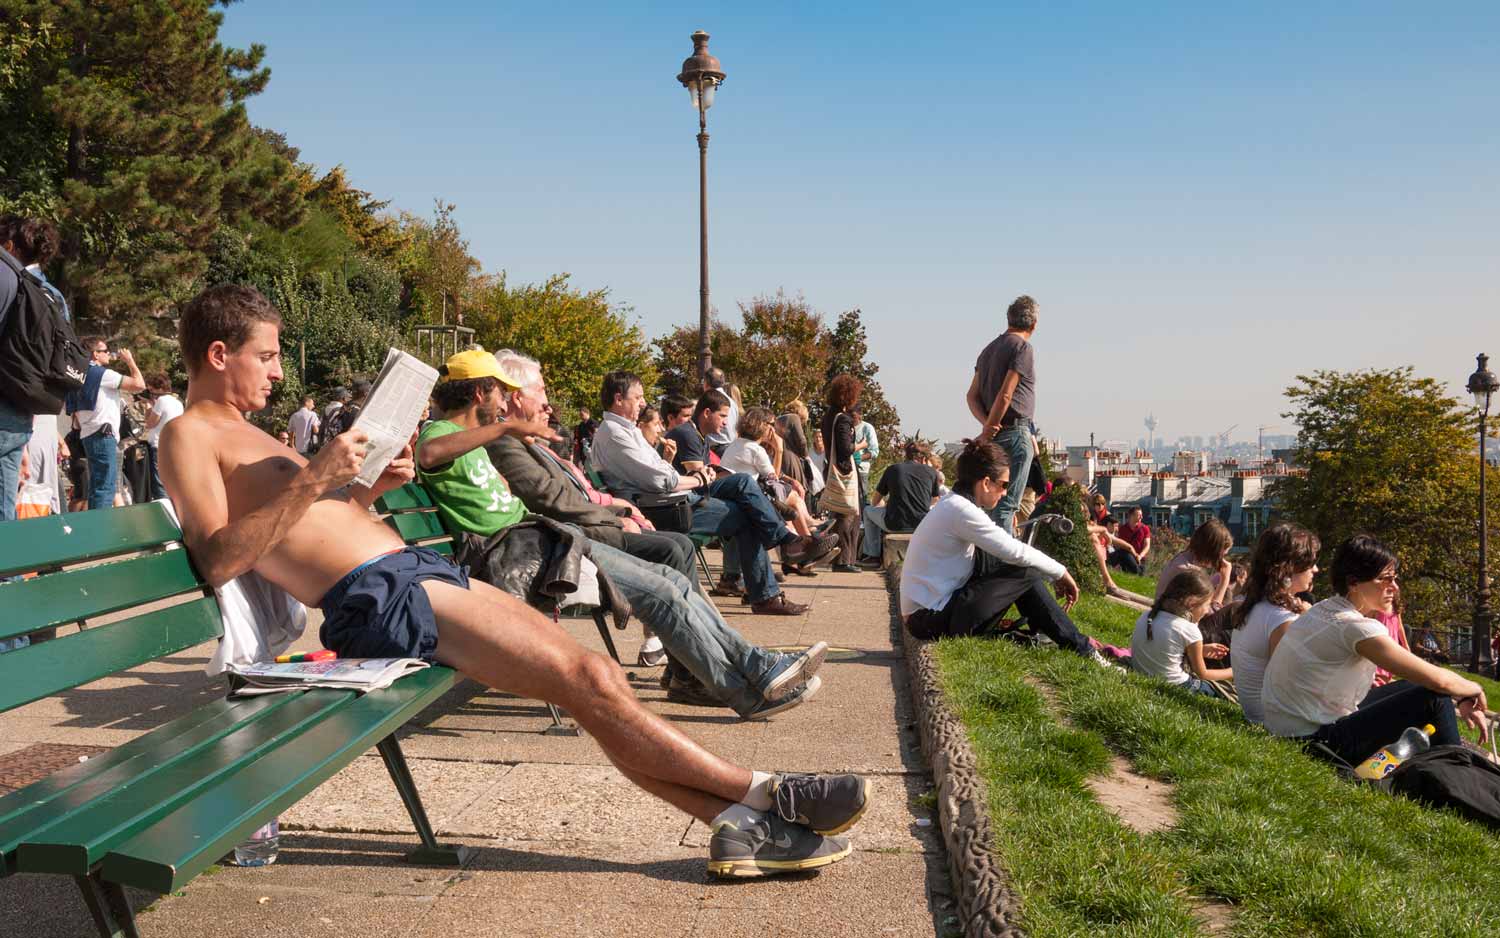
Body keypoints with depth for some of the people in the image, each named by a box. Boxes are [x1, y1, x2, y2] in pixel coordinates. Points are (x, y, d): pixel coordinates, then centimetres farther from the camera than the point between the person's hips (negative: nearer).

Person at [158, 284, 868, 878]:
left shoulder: (243, 432, 27)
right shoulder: (190, 435, -1)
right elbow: (218, 560, -14)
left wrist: (367, 490, 10)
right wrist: (310, 479, -18)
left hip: (417, 569, 9)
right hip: (376, 598, -9)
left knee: (593, 675, -4)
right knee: (585, 676, -15)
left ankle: (737, 822, -5)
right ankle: (762, 794, -6)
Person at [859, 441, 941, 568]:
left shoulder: (892, 469, 8)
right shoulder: (930, 471, 7)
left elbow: (875, 501, 16)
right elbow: (935, 500, 21)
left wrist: (885, 506, 38)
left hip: (895, 525, -1)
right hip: (921, 524, 1)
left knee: (868, 511, 28)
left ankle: (873, 556, 25)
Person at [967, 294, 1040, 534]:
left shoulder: (989, 349, 17)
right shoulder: (1022, 347, -9)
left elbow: (972, 395, 11)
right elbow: (1005, 395, -17)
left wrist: (986, 423, -3)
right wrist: (988, 431, -12)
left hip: (996, 434, 8)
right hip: (1015, 432, -8)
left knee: (999, 500, 15)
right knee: (1007, 502, -9)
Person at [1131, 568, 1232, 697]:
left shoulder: (1146, 616, -1)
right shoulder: (1189, 631, -17)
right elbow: (1202, 674, -2)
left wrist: (1203, 650, 18)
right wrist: (1232, 673, 14)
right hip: (1174, 687, -7)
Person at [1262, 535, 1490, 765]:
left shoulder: (1323, 610, 8)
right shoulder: (1357, 627, -20)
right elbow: (1438, 680, -18)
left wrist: (1458, 706, 10)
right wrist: (1473, 689, 3)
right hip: (1316, 741, -10)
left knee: (1410, 688, 19)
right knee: (1435, 698, -5)